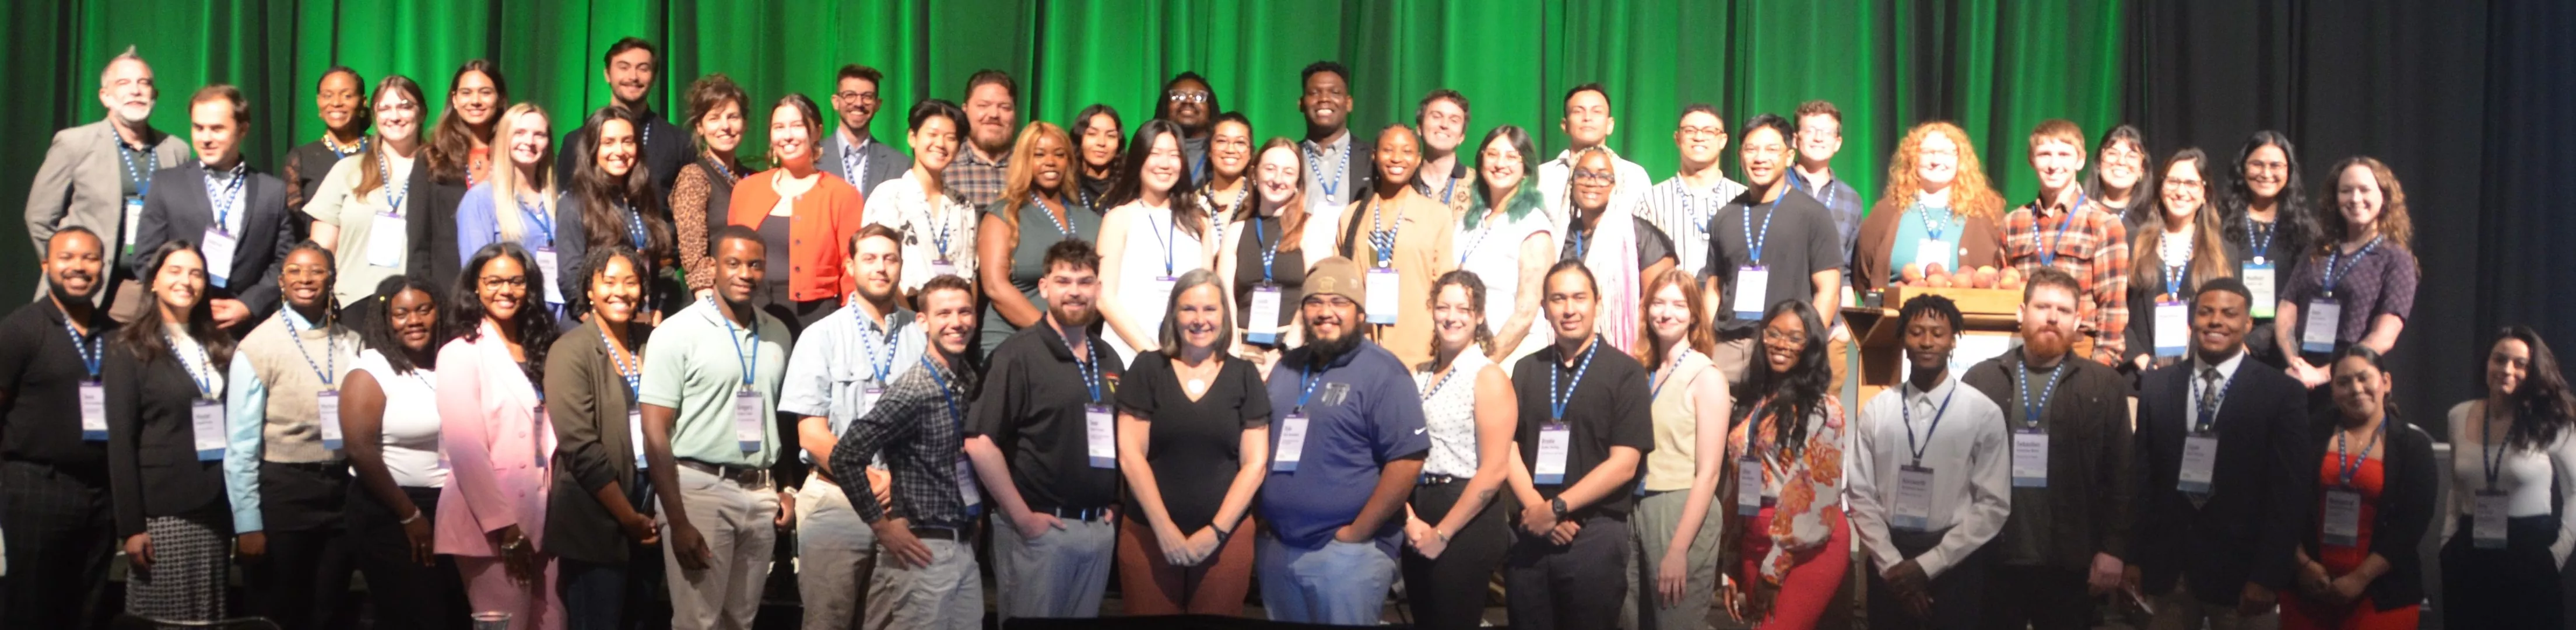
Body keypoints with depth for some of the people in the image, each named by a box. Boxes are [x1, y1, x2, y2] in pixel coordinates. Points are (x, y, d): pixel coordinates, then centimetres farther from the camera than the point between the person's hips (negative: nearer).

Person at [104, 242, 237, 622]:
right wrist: (130, 526, -12)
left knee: (209, 618, 7)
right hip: (162, 513, -4)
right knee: (163, 617, -2)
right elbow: (121, 440, -6)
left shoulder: (219, 348, 12)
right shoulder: (130, 350, -2)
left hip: (216, 509, 5)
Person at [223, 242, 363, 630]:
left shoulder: (351, 344, 3)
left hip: (343, 490, 3)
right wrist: (248, 523, -10)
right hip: (281, 492, -3)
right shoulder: (258, 347, -7)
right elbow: (242, 445, -8)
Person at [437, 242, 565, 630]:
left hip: (541, 519, 6)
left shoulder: (539, 351, 15)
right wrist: (504, 528, -17)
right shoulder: (460, 353, -6)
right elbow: (466, 450, -12)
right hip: (490, 525, -6)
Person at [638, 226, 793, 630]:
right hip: (699, 487, -4)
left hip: (760, 492, 5)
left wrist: (788, 489, 7)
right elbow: (656, 433, -8)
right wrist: (677, 522, -13)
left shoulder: (778, 334, 10)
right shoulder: (680, 331, -5)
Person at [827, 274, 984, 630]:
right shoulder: (913, 392, -16)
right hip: (924, 549, -7)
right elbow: (846, 457, -19)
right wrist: (881, 526, -14)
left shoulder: (971, 384, 8)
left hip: (965, 547, 8)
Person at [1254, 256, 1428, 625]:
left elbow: (1407, 460, -15)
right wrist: (1259, 524, 8)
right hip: (1275, 548, 6)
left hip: (1346, 552, -6)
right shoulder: (1286, 368, 12)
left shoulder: (1381, 372, -9)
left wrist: (1357, 533, -15)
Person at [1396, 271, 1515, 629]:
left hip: (1466, 523, -6)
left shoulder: (1488, 377, -9)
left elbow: (1494, 470, -15)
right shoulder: (1419, 376, 10)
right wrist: (1410, 519, -9)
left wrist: (1442, 533, -13)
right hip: (1418, 521, 6)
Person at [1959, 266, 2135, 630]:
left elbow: (2120, 475, 2)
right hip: (1991, 559, 0)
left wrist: (2113, 548, -5)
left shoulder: (2105, 386, 5)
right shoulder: (1981, 379, 5)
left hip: (2069, 563, 0)